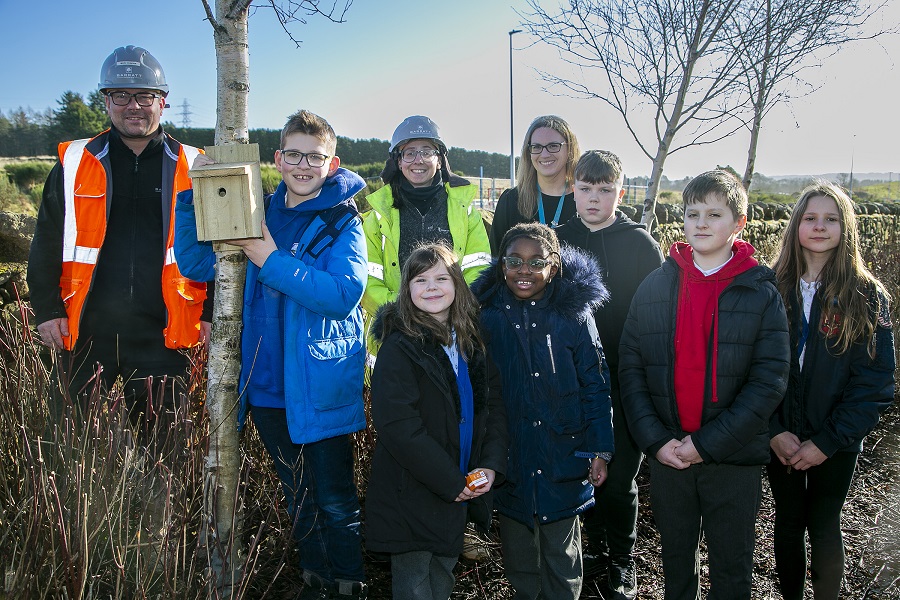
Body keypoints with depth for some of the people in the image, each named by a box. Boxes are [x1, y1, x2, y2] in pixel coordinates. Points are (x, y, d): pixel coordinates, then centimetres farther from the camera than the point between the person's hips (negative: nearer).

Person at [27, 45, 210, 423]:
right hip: (86, 331, 1)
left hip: (163, 334, 0)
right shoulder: (74, 163, 7)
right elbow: (46, 245, 11)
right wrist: (47, 309, 4)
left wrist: (212, 314, 3)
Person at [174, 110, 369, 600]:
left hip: (321, 389, -5)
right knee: (297, 495, 19)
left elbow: (343, 295, -21)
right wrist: (196, 196, -7)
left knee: (335, 501, 3)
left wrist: (272, 261, -24)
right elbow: (195, 264, 5)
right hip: (267, 387, 5)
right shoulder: (258, 216, 7)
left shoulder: (342, 223, -6)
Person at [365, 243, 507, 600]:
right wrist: (450, 481, -20)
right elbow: (397, 426, -22)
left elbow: (494, 406, 6)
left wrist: (492, 464, -9)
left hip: (461, 489, 6)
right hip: (412, 494, -6)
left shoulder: (471, 343, 5)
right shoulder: (400, 347, -15)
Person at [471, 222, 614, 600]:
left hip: (563, 460, -1)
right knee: (518, 558, 16)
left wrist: (600, 449, -6)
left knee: (561, 554, 12)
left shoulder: (573, 314, -6)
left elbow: (595, 386, -3)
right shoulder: (486, 315, -3)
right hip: (509, 463, 2)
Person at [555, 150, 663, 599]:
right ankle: (597, 548, 34)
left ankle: (621, 562, 26)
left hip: (625, 383, -2)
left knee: (619, 479, 5)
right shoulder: (558, 239, 3)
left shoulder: (641, 244, -3)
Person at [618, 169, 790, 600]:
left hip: (734, 458, -2)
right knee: (675, 557, 19)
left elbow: (769, 382, -10)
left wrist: (707, 444, -16)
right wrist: (655, 440, -12)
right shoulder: (654, 287, 1)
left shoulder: (761, 294, -5)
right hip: (666, 455, 2)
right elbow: (630, 370, 0)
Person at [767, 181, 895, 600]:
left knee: (823, 529, 9)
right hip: (782, 438, 1)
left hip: (836, 444, -1)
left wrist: (827, 442, -14)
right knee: (788, 524, 15)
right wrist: (775, 431, -15)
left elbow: (876, 381, -9)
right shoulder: (773, 288, -3)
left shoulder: (867, 296, -6)